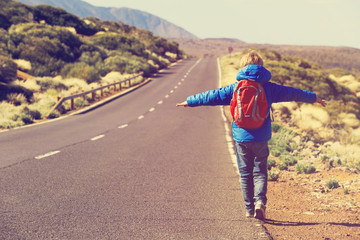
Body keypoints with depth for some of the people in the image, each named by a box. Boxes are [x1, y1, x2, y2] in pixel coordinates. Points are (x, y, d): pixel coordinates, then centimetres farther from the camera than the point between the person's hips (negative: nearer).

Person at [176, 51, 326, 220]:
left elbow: (212, 96, 5)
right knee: (260, 172, 7)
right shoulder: (268, 87, 1)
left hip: (241, 138, 0)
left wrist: (190, 101, 17)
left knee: (245, 173, 9)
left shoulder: (235, 88, 0)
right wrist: (314, 98, 25)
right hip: (261, 139, 0)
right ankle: (260, 201, -15)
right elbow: (292, 93, 11)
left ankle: (249, 209, 11)